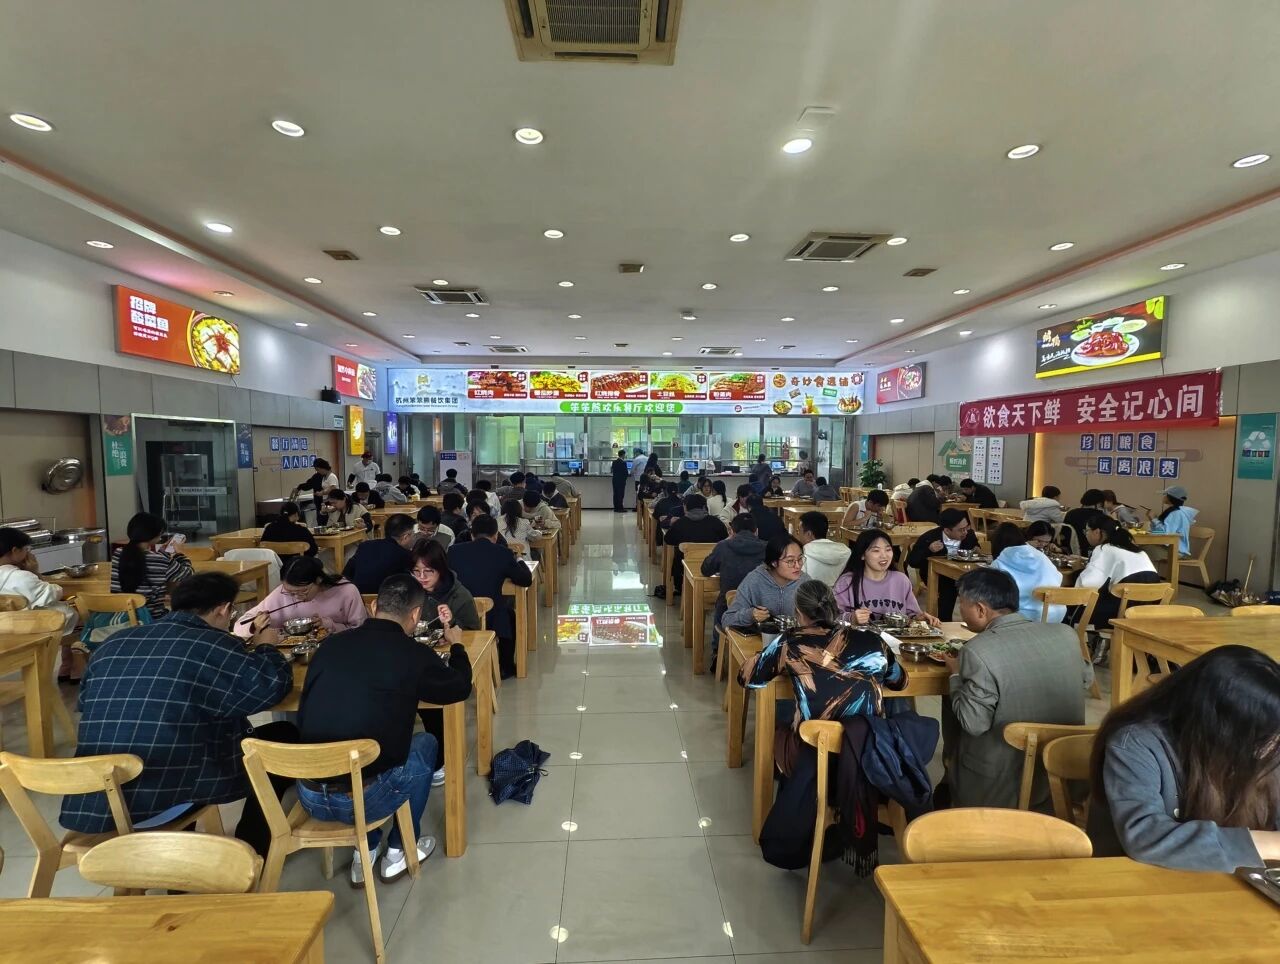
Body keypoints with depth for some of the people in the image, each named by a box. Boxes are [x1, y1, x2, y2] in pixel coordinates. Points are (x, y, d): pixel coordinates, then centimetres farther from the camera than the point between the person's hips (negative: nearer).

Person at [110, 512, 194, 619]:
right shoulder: (162, 561, -19)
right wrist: (178, 553, 12)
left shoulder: (118, 554, -2)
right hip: (152, 618, -6)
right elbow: (188, 575, -2)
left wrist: (161, 552, 23)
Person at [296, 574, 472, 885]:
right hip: (364, 799, -4)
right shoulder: (415, 655, -11)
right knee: (425, 744, 22)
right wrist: (456, 646, 26)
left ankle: (364, 852, 34)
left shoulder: (331, 644, 0)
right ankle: (400, 851, 30)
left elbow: (304, 716, 16)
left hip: (308, 796, 4)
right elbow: (461, 688, 9)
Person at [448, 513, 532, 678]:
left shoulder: (454, 551, -2)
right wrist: (518, 561, 21)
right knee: (511, 614, 30)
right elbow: (527, 580, 1)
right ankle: (505, 667, 38)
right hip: (491, 620, -3)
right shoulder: (503, 553, -9)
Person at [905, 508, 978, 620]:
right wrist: (929, 550, -28)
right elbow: (911, 561, -12)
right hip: (936, 576, -3)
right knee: (949, 587, -29)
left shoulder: (969, 534, -6)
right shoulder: (929, 538, -14)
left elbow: (975, 548, 15)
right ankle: (944, 622, -9)